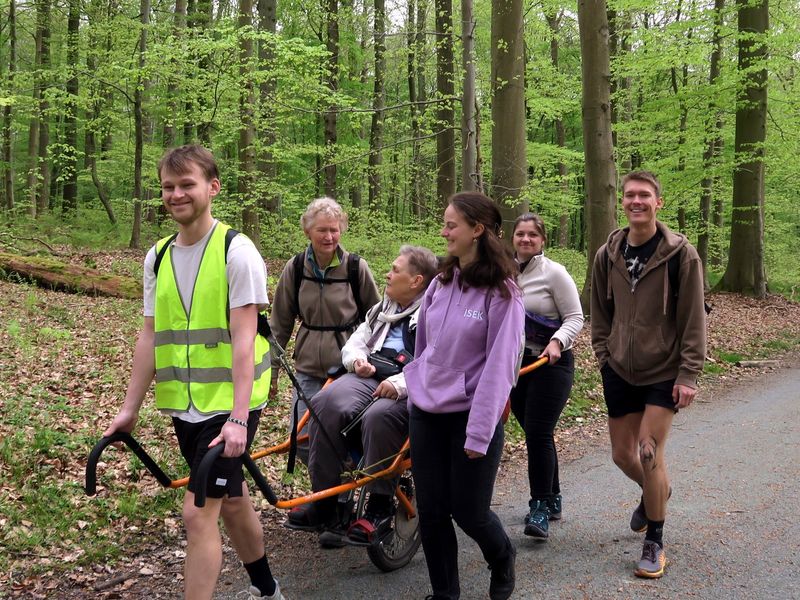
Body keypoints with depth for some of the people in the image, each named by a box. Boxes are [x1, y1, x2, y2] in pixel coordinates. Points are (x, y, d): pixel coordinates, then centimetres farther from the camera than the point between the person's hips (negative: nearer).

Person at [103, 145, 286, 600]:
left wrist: (238, 418, -23)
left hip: (229, 404, -6)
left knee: (199, 513, -11)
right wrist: (130, 409, 8)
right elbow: (150, 336, 9)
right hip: (184, 405, 7)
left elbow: (243, 337, -17)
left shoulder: (237, 251, -12)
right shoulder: (159, 256, 7)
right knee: (232, 500, 20)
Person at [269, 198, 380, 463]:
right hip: (309, 369, 2)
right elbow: (280, 323, 8)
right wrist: (271, 369, 8)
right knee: (303, 441, -2)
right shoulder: (296, 268, -1)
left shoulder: (356, 267, -7)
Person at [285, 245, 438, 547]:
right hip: (371, 375, 7)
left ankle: (379, 507, -22)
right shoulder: (382, 309, 28)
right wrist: (357, 359, 6)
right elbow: (355, 342, 31)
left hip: (410, 389, -6)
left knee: (378, 416, -39)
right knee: (325, 403, -25)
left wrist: (402, 383, -26)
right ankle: (324, 500, -18)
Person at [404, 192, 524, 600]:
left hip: (470, 415, -5)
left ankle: (502, 559, 36)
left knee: (468, 512, 3)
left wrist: (479, 432, -17)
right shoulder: (440, 282, 6)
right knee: (431, 511, 8)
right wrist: (415, 389, 13)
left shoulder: (501, 292, -12)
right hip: (426, 412, 6)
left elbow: (499, 367, -15)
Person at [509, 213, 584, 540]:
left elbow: (575, 317, -8)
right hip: (516, 364, 5)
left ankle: (540, 508, -4)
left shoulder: (554, 272, -8)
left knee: (538, 434, -12)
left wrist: (557, 341, -25)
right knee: (534, 434, 12)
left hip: (551, 364, -5)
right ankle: (552, 500, 25)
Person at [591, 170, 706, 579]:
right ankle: (656, 493, 45)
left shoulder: (680, 254, -12)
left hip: (664, 372, -4)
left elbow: (693, 320, -11)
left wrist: (689, 374, -13)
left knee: (649, 452, -11)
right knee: (622, 453, 11)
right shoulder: (608, 255, 0)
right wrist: (604, 357, 4)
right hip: (620, 371, 4)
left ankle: (655, 542, 7)